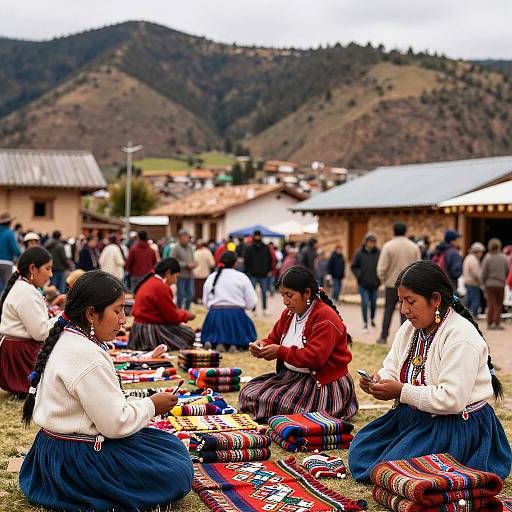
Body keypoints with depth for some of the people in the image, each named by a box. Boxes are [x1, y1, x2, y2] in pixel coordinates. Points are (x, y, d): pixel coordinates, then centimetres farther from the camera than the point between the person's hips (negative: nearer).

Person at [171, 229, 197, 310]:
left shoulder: (190, 247, 11)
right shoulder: (176, 248, -11)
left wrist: (194, 264, -2)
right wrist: (186, 265, -16)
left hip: (190, 275, 6)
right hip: (181, 275, -6)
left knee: (191, 294, 7)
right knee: (181, 294, 1)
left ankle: (186, 310, 22)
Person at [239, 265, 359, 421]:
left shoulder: (325, 318, -18)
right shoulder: (289, 314, 11)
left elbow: (315, 357, -26)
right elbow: (274, 339, 19)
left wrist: (280, 352, -25)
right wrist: (263, 345, -6)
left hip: (322, 383, -9)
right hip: (290, 376, 9)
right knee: (248, 394, -4)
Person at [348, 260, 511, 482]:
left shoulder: (461, 337, -22)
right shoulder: (410, 328, 6)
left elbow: (452, 399, -29)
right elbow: (392, 370, 11)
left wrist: (402, 392, -24)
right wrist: (379, 380, -14)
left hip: (456, 425, -9)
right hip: (413, 415, 9)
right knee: (360, 453, 2)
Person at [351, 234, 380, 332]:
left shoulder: (378, 253, -3)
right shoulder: (359, 253, -5)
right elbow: (353, 266, 3)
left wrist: (380, 276, -5)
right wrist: (359, 275, -9)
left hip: (375, 283, 2)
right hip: (363, 284, -2)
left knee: (373, 303, 11)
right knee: (365, 303, -2)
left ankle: (372, 319, 35)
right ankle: (365, 323, 7)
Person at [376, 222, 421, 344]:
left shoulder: (388, 246, -9)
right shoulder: (414, 247, 1)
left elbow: (382, 267, -11)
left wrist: (382, 279, 5)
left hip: (392, 284, -1)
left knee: (388, 310, 9)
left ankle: (383, 337, 12)